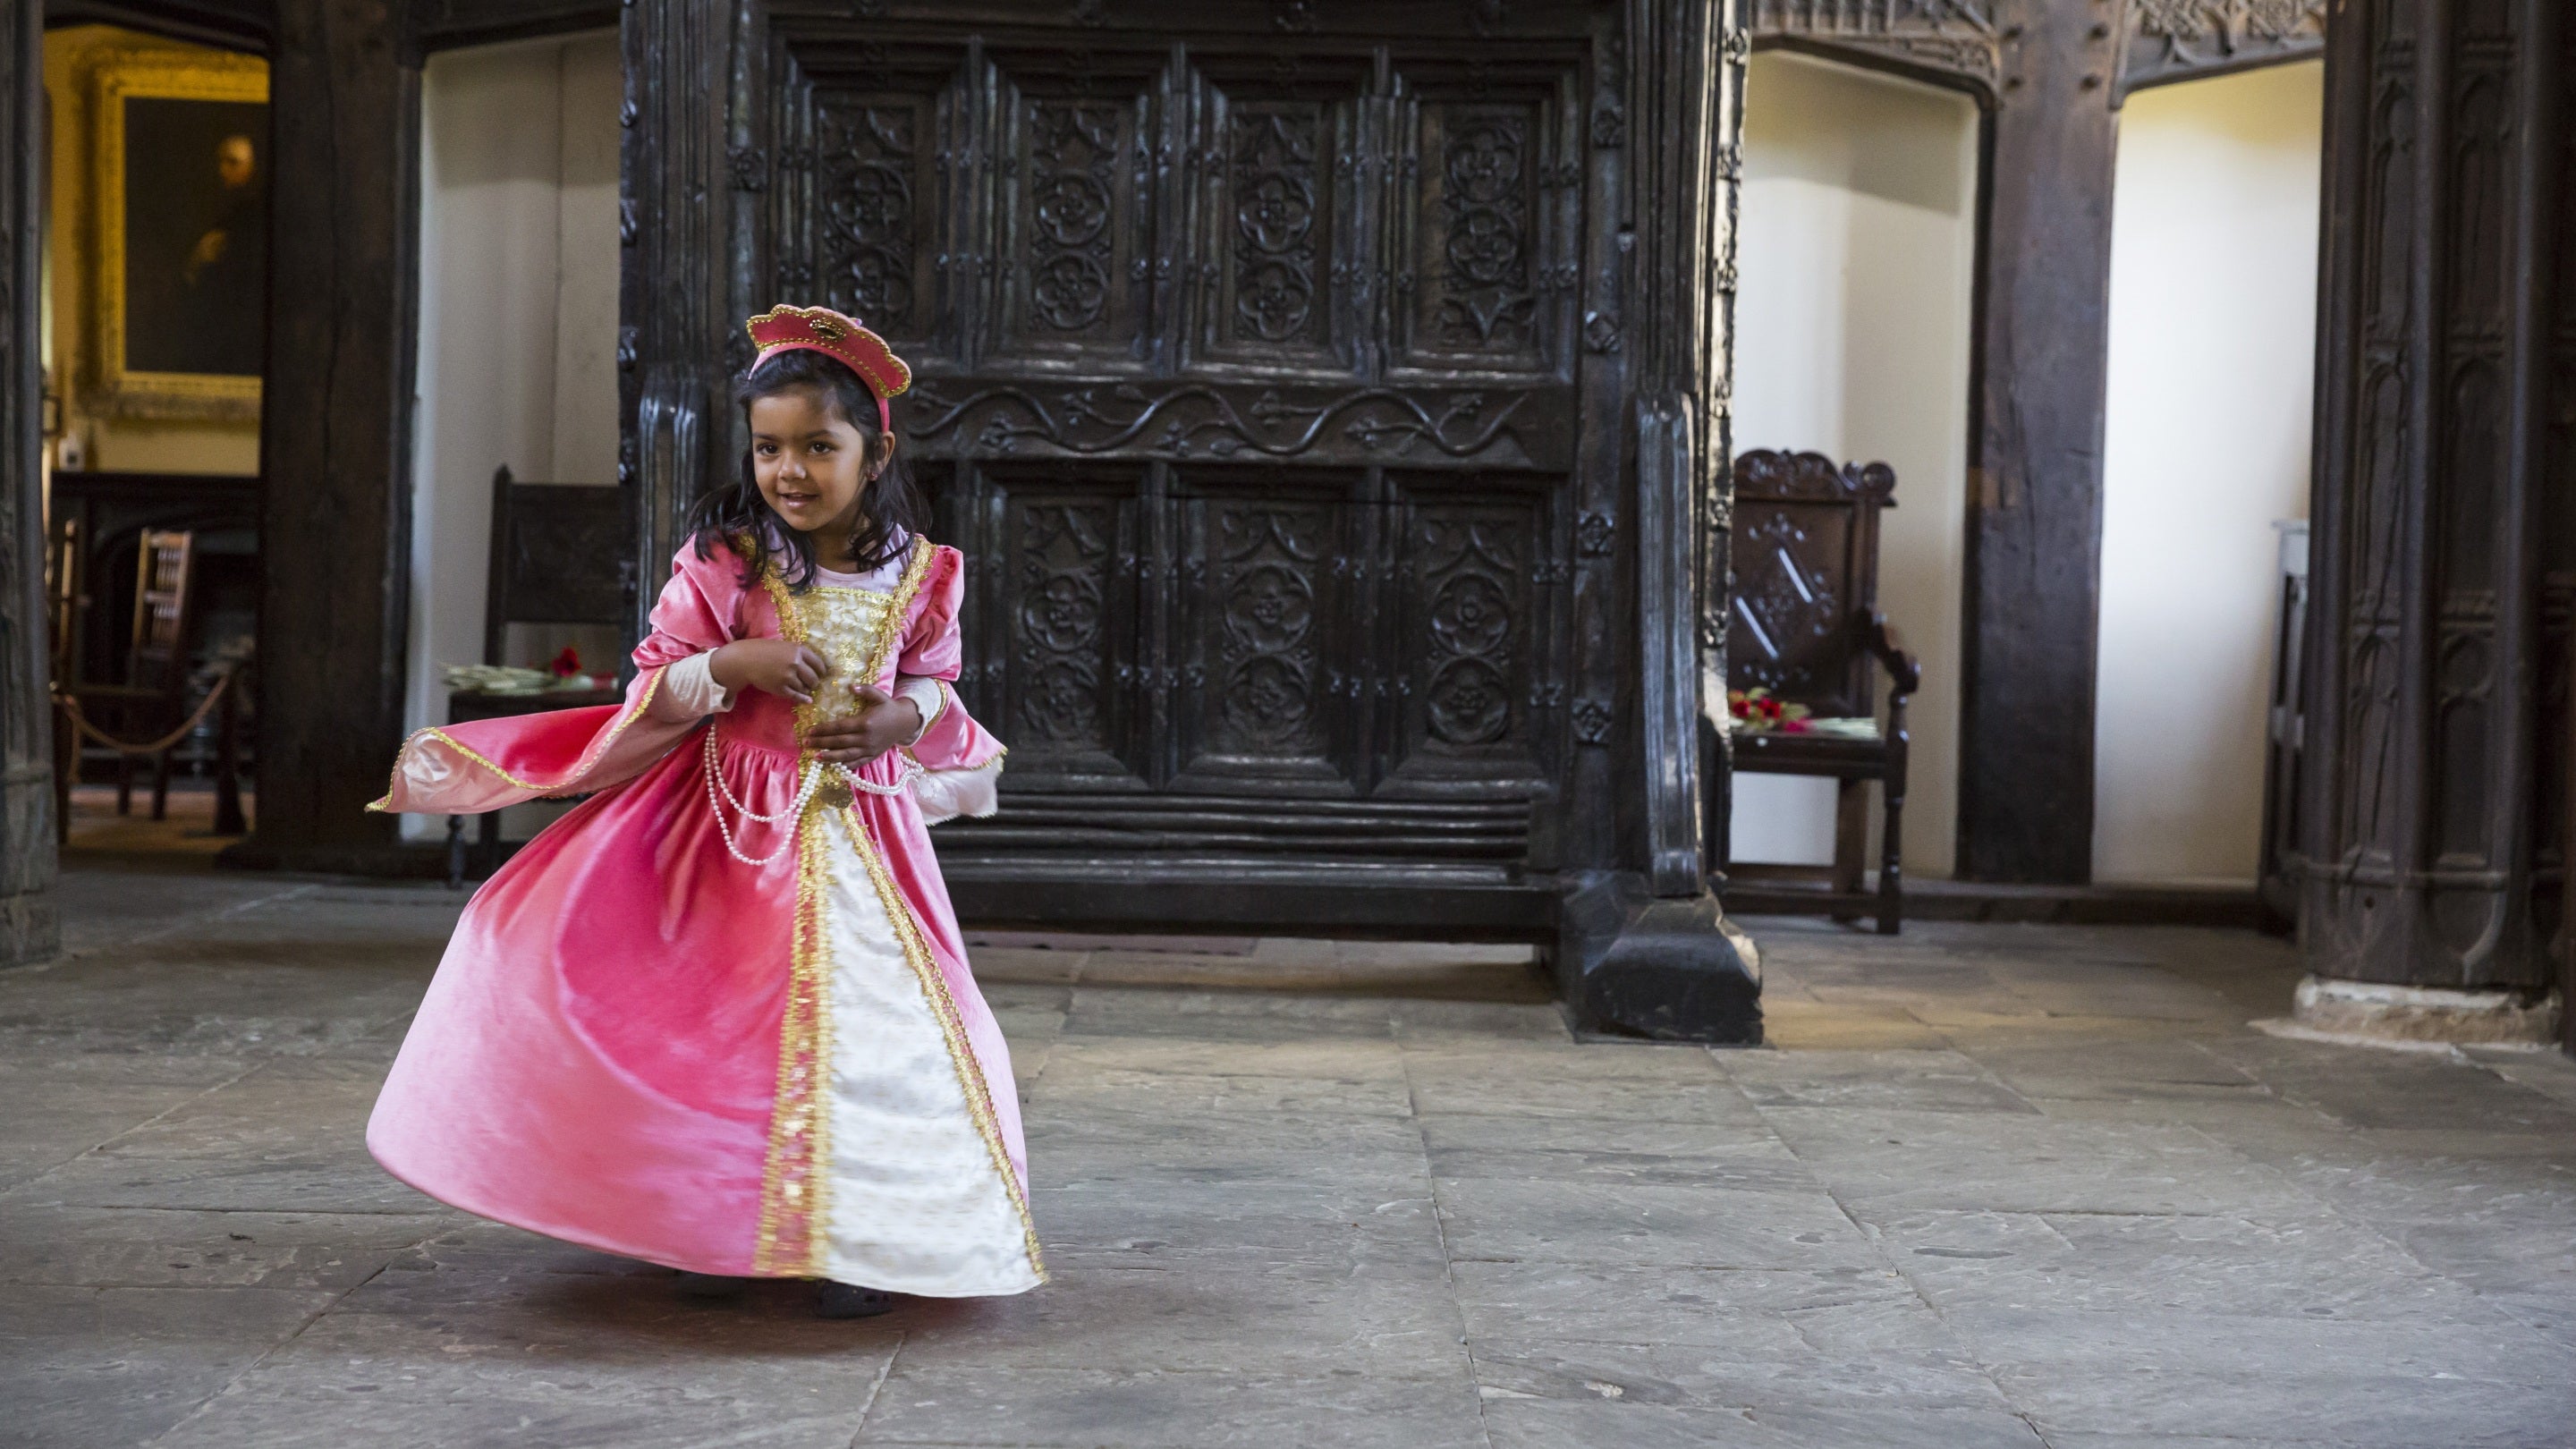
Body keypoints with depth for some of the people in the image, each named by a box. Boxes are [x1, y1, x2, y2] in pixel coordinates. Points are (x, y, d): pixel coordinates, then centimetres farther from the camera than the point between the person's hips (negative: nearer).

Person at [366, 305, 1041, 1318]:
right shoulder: (721, 561, -7)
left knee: (866, 1024, -3)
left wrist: (903, 717, -8)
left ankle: (860, 1238, 10)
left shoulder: (918, 573, -1)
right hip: (733, 829, -1)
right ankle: (719, 1223, 19)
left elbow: (933, 680, 14)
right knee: (715, 1019, 2)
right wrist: (729, 665, -22)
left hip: (860, 825, 1)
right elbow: (655, 689, -4)